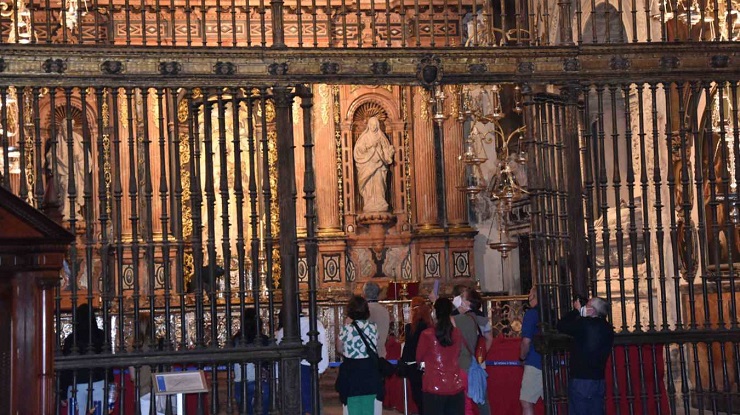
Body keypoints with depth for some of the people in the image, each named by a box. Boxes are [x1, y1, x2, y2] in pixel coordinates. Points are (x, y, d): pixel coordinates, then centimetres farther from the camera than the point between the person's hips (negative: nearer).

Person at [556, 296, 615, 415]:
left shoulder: (584, 324, -16)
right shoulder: (608, 329, 5)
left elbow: (561, 326, -7)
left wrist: (576, 310, 6)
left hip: (581, 380, -7)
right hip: (599, 380, 7)